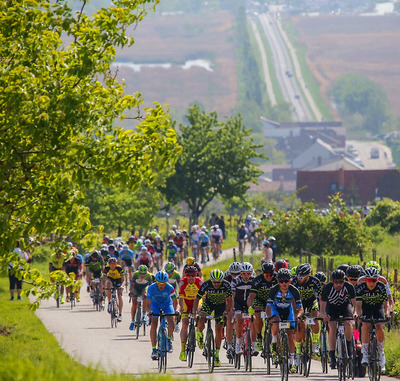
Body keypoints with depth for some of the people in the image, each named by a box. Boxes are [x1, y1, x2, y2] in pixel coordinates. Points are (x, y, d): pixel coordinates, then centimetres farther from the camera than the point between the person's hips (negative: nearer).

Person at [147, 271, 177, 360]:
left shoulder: (170, 288, -30)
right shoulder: (151, 288, -29)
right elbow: (148, 304, -25)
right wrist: (149, 311, -46)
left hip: (167, 303, 0)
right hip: (155, 304, 0)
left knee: (171, 321, -25)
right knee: (153, 325, -19)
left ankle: (169, 340, 4)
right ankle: (154, 349, -14)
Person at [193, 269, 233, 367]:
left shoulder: (226, 285, -28)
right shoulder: (206, 285, -28)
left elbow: (229, 300, -17)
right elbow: (197, 299, -21)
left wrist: (226, 312, -30)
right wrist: (194, 313, -30)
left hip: (221, 305, 0)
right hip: (208, 303, 0)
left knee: (219, 330, -4)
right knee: (200, 323, -26)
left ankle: (216, 355, 6)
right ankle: (199, 333, 9)